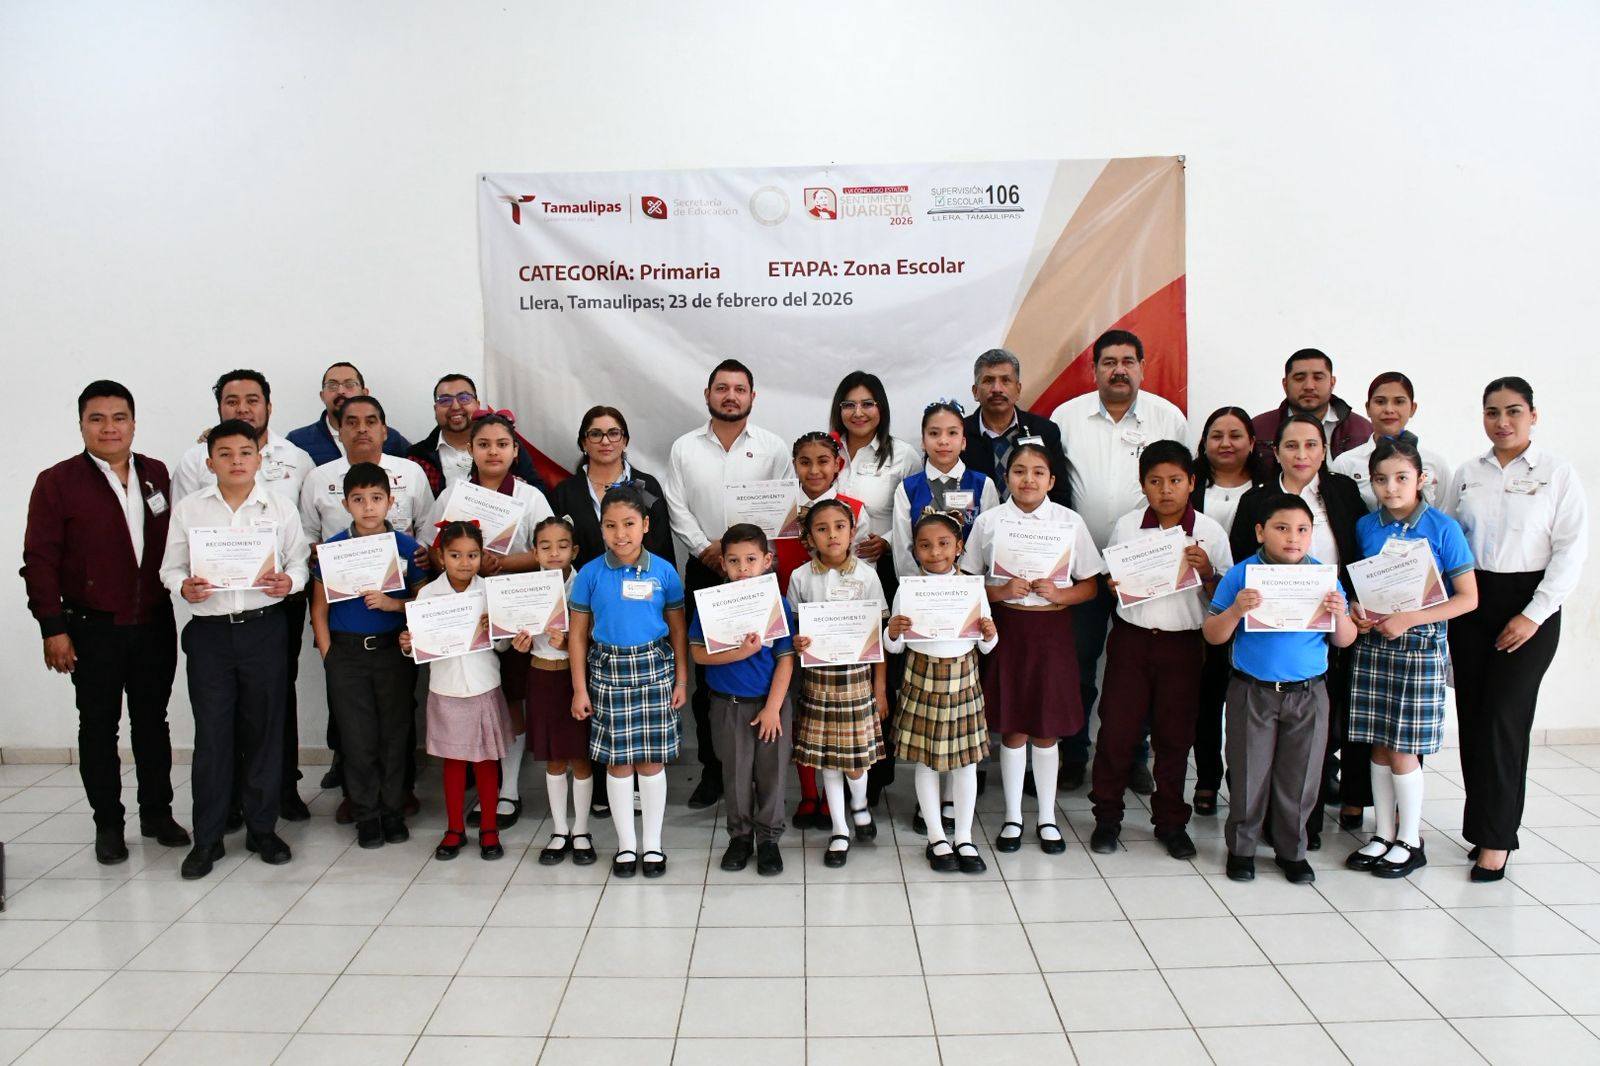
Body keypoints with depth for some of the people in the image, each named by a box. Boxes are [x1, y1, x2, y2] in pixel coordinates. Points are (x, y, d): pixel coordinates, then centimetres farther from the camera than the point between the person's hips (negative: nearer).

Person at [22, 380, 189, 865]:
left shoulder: (157, 475, 6)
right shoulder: (57, 482, -5)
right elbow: (39, 560, -7)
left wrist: (182, 589, -1)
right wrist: (53, 628, -11)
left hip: (155, 624, 3)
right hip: (93, 629, -3)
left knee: (152, 720, 13)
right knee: (99, 725, 8)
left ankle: (157, 812, 26)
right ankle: (107, 823, 20)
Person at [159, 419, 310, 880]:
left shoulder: (281, 506, 5)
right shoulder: (188, 508, 5)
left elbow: (300, 560, 6)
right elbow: (171, 567, 8)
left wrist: (288, 581, -14)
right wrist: (184, 586, -13)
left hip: (265, 629, 0)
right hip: (209, 631, 0)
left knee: (264, 730, 7)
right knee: (211, 735, 2)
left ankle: (262, 828, 21)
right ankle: (207, 838, 15)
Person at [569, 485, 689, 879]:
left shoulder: (663, 572, -3)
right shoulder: (590, 574, -4)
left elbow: (677, 629, 4)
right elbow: (578, 634, 1)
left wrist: (681, 680, 2)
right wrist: (580, 688, -1)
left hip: (654, 668, 0)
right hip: (608, 670, 0)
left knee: (651, 759, 6)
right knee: (617, 761, 7)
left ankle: (652, 843, 21)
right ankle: (626, 844, 22)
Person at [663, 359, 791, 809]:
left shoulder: (773, 447, 4)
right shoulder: (684, 448, 8)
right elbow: (677, 509, 3)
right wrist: (707, 548, -11)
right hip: (704, 570, 1)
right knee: (706, 675, 4)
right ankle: (711, 770, 14)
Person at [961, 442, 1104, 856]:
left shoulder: (1070, 521, 1)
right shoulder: (989, 521, 0)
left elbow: (1090, 586, 4)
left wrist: (1059, 593, -14)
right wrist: (1002, 591, -15)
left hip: (1053, 628, 0)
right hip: (1008, 627, 0)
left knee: (1046, 729, 9)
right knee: (1013, 729, 7)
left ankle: (1047, 817, 24)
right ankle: (1013, 817, 22)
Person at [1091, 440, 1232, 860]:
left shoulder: (1210, 532, -2)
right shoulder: (1126, 526, 1)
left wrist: (1207, 571, -17)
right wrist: (1115, 587, -11)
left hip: (1183, 643, 0)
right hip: (1131, 637, 1)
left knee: (1175, 734, 9)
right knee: (1116, 729, 4)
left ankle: (1170, 821, 25)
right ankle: (1107, 817, 19)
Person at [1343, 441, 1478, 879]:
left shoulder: (1442, 527, -8)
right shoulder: (1365, 526, 5)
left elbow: (1468, 598, -8)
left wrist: (1408, 619, -16)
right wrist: (1357, 608, -6)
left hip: (1420, 645, -4)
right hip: (1372, 643, 4)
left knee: (1403, 749, 0)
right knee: (1379, 746, 9)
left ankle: (1410, 842, 17)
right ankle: (1383, 834, 23)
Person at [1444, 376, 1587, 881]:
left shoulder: (1558, 474, -2)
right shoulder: (1468, 474, 8)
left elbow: (1571, 551, -6)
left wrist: (1534, 614, -11)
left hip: (1528, 604, -4)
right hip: (1470, 603, 4)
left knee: (1503, 718, -7)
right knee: (1472, 717, 5)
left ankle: (1495, 838, 2)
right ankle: (1487, 824, 17)